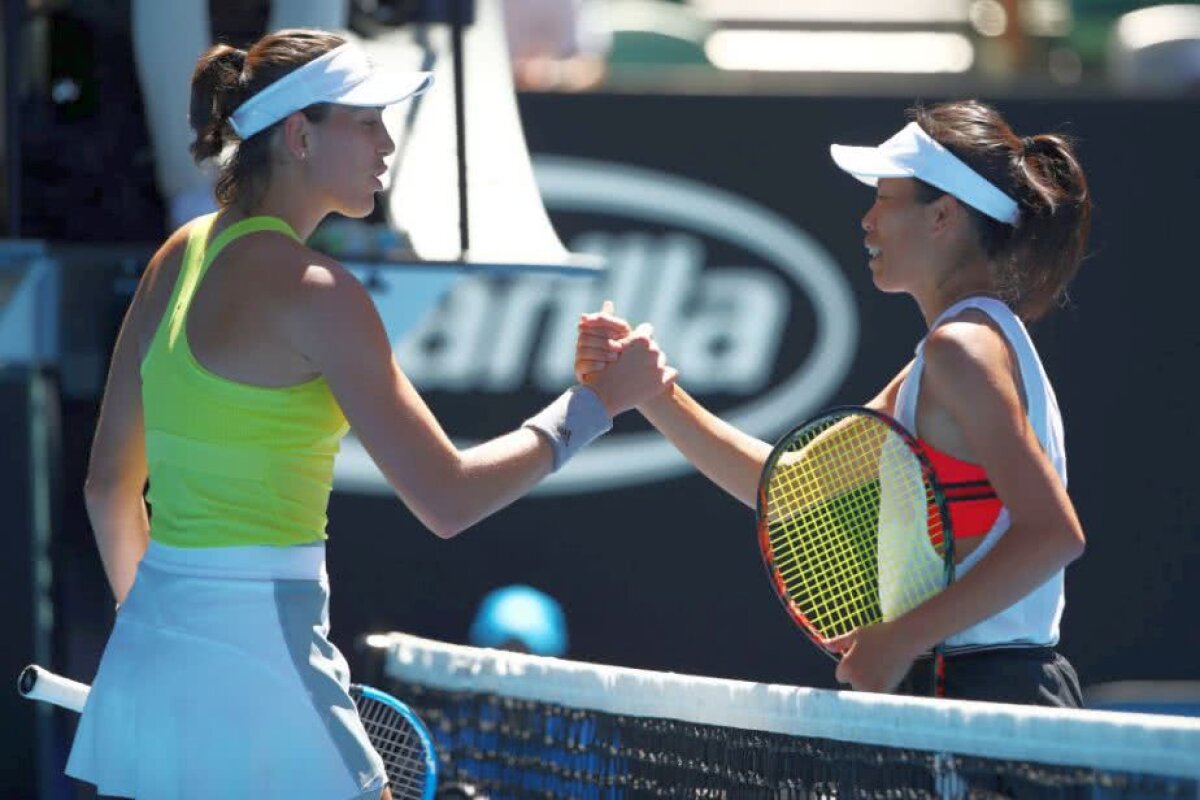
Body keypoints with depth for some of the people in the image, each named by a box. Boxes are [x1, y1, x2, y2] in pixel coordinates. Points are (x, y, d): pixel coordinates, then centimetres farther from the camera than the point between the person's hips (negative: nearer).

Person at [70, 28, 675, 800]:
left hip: (143, 653, 8)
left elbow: (109, 485, 18)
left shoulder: (180, 258, 11)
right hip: (259, 660, -8)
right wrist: (595, 401, -6)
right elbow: (447, 498, -16)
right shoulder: (311, 289, -13)